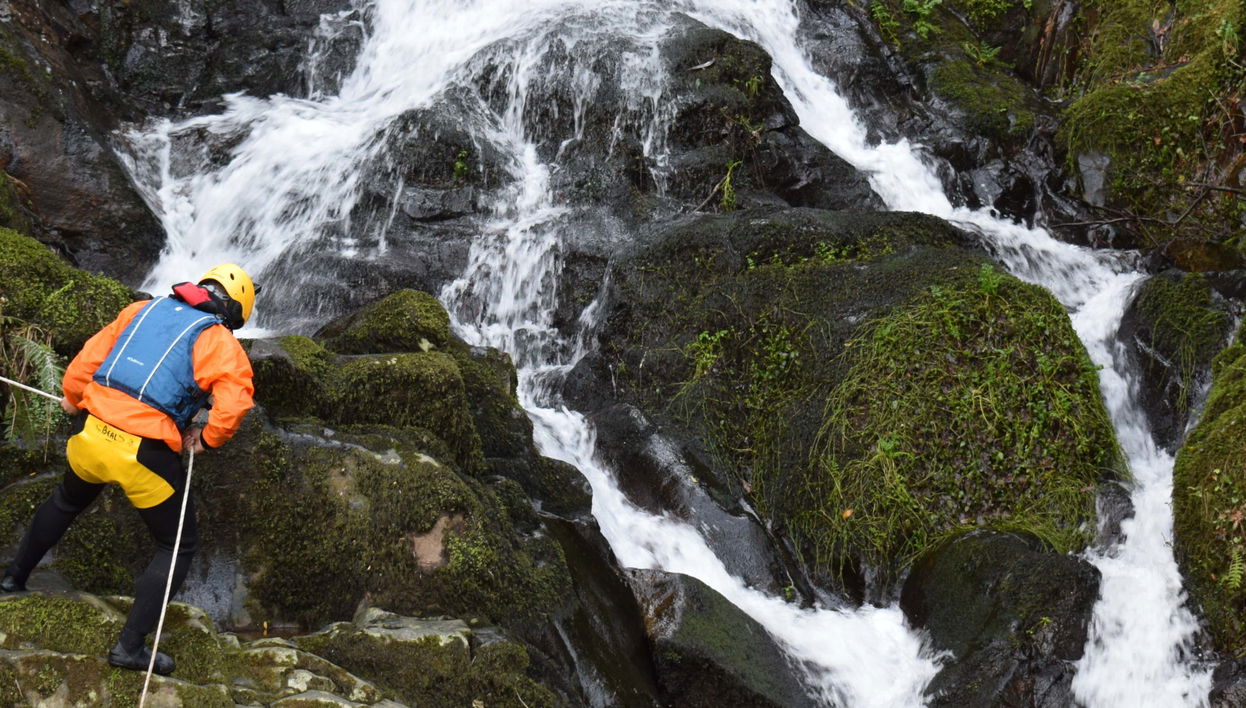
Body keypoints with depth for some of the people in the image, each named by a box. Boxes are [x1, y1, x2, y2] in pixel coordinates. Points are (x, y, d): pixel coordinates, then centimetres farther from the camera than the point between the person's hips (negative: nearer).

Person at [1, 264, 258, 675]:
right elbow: (235, 402, -17)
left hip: (90, 436, 5)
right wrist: (207, 439, 1)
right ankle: (130, 646, 8)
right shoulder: (222, 345, -2)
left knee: (66, 503, 36)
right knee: (179, 547, 13)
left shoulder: (143, 309, 13)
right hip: (144, 455, -5)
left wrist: (73, 398, 28)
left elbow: (92, 353, 13)